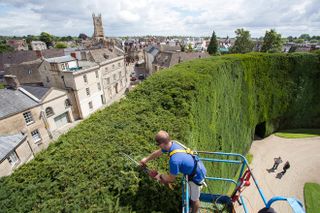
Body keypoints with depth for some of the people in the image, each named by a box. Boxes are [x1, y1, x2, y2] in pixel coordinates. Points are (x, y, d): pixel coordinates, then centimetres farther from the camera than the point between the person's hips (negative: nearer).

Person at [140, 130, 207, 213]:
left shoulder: (174, 160, -40)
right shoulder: (172, 143, -16)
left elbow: (171, 178, -20)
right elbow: (158, 152, 4)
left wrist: (161, 176, -2)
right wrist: (146, 159, 17)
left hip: (197, 175, -8)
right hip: (196, 166, 8)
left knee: (194, 199, 18)